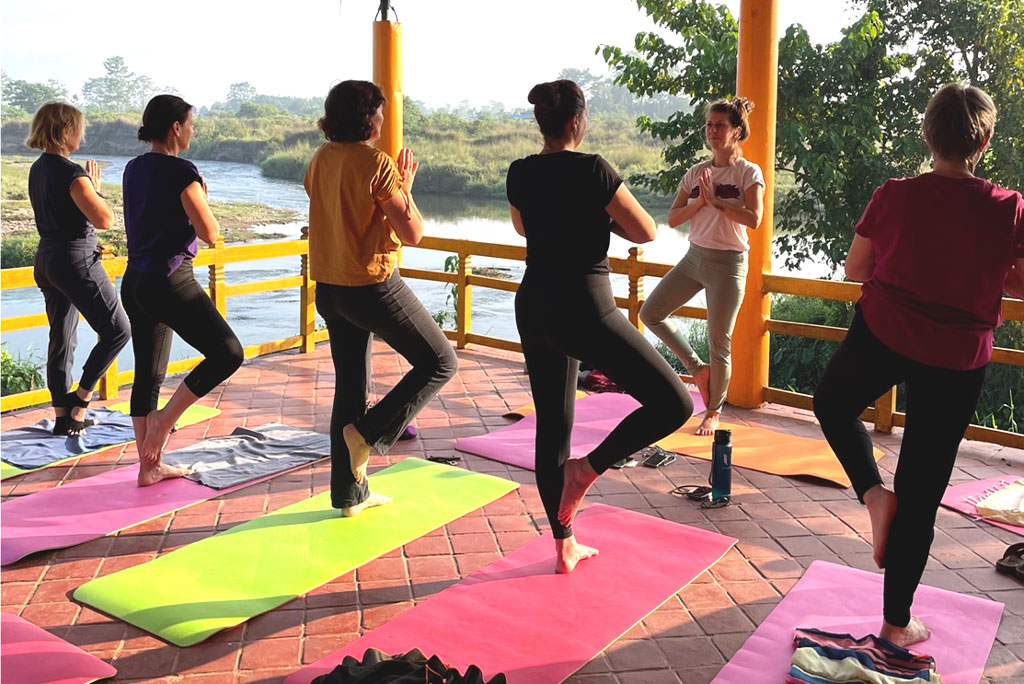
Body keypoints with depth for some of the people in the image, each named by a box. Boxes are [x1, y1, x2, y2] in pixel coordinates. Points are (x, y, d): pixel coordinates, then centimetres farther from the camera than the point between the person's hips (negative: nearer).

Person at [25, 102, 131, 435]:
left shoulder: (37, 170, 10)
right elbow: (105, 220, -20)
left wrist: (89, 186, 11)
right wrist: (95, 188, -5)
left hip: (46, 259, 9)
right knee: (117, 330, 1)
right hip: (75, 261, -9)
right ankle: (79, 398, 2)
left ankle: (63, 418, 18)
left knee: (61, 339, 13)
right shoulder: (72, 174, -18)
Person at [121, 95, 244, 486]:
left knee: (148, 374, 12)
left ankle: (149, 466, 18)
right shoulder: (181, 171, -13)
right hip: (170, 282, -9)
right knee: (228, 353, 1)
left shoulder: (133, 170, 12)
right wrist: (203, 201, 3)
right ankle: (163, 419, 0)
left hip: (135, 281, 9)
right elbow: (210, 233, -14)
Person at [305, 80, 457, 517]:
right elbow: (412, 233, -15)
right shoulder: (376, 163, -16)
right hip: (372, 286, -8)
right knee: (440, 363, 7)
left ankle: (349, 494, 22)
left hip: (329, 288, 8)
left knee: (350, 386, 15)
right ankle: (366, 432, 0)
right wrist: (405, 189, 0)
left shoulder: (320, 160, 7)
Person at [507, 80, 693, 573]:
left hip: (533, 311, 8)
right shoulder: (591, 170, -13)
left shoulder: (519, 174, 7)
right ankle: (587, 469, -5)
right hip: (584, 311, -8)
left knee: (552, 427, 16)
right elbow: (646, 232, -7)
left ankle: (565, 547, 25)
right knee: (674, 404, 1)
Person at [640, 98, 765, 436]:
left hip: (728, 262, -6)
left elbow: (753, 218, -19)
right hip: (694, 256, 6)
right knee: (650, 313, 3)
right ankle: (698, 369, 17)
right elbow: (673, 219, 3)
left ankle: (713, 411, 18)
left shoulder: (748, 172, -5)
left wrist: (715, 200, -19)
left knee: (719, 343, -1)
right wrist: (700, 201, -12)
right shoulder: (695, 173, 8)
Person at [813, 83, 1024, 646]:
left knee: (832, 405, 32)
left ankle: (871, 490, 7)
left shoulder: (895, 197, -9)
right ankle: (897, 621, 22)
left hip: (882, 335, 0)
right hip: (957, 360, 1)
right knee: (921, 494, 10)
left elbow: (854, 268, 3)